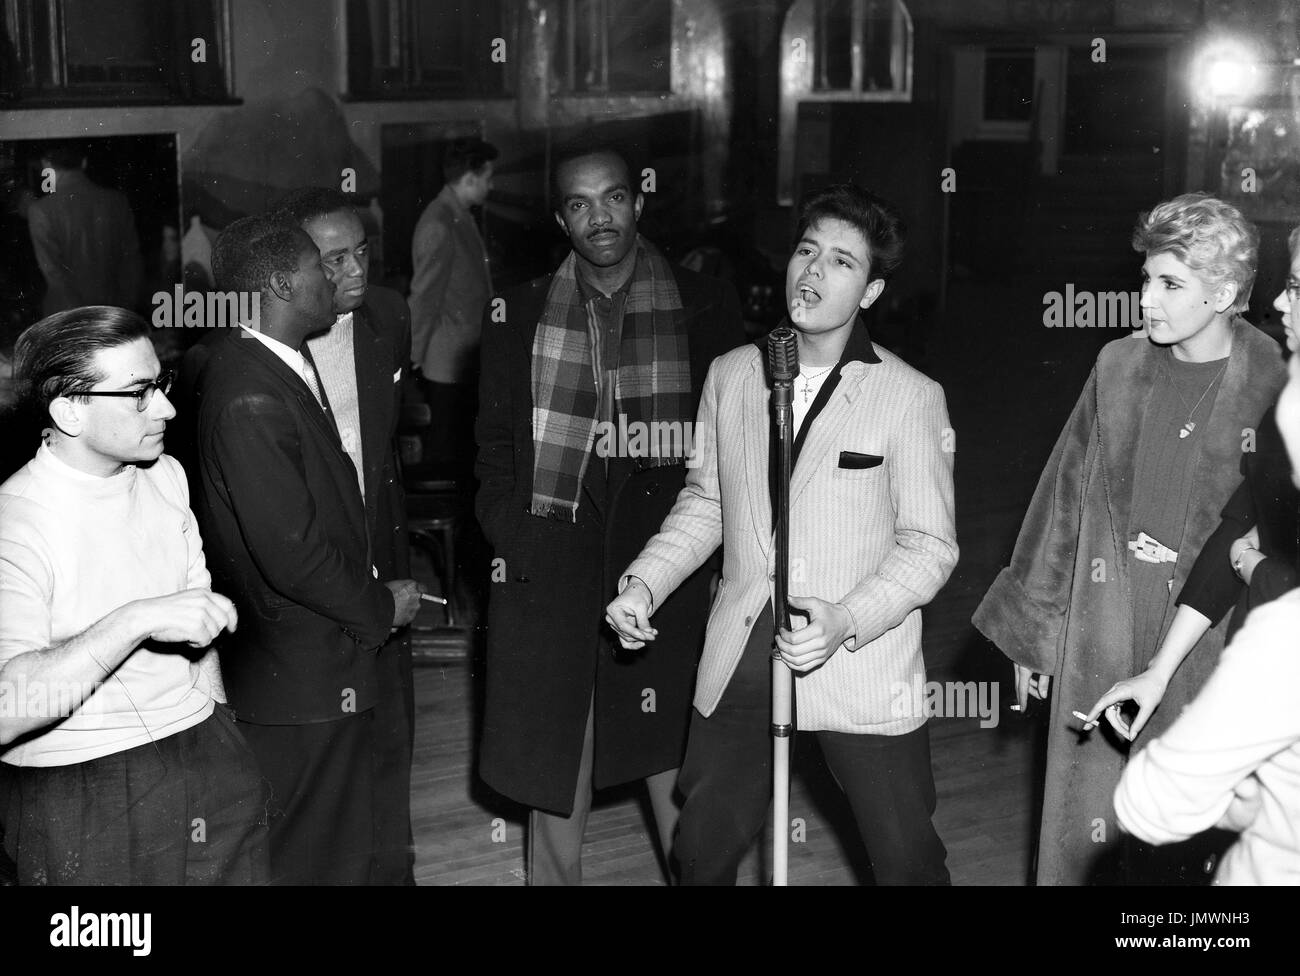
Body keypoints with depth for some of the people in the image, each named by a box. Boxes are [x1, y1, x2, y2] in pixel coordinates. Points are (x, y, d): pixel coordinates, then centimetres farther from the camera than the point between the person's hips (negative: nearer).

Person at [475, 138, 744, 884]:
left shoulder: (705, 307, 1)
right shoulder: (521, 315, 5)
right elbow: (496, 440, 7)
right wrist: (510, 537, -3)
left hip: (668, 553, -1)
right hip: (551, 563, 1)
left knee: (672, 740, 7)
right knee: (554, 739, 9)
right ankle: (557, 873, 25)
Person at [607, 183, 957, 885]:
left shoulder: (912, 398, -7)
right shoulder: (730, 376, 5)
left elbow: (930, 545, -7)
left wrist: (846, 621, -21)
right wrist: (644, 582, 1)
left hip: (860, 665, -3)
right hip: (739, 664, 4)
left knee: (907, 860, 5)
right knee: (702, 851, 13)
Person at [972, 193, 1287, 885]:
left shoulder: (1273, 390, -9)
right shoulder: (1119, 366, 3)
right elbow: (1067, 493, 9)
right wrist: (1031, 630, 12)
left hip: (1204, 649, -3)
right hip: (1098, 641, 3)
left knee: (1177, 849, 8)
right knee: (1083, 831, 12)